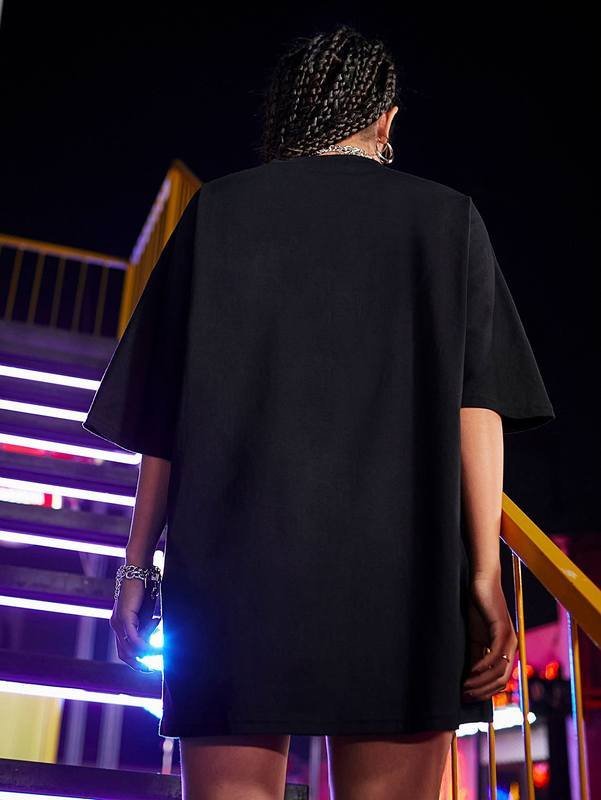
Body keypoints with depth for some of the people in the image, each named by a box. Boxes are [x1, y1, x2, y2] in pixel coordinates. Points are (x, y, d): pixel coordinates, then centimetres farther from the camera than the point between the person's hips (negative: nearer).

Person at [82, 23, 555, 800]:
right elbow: (475, 406, 1)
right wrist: (483, 574, -2)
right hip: (397, 567, 0)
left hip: (234, 560, 1)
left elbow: (164, 410, 7)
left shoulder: (218, 209, 12)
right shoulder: (447, 217, 12)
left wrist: (138, 564, 10)